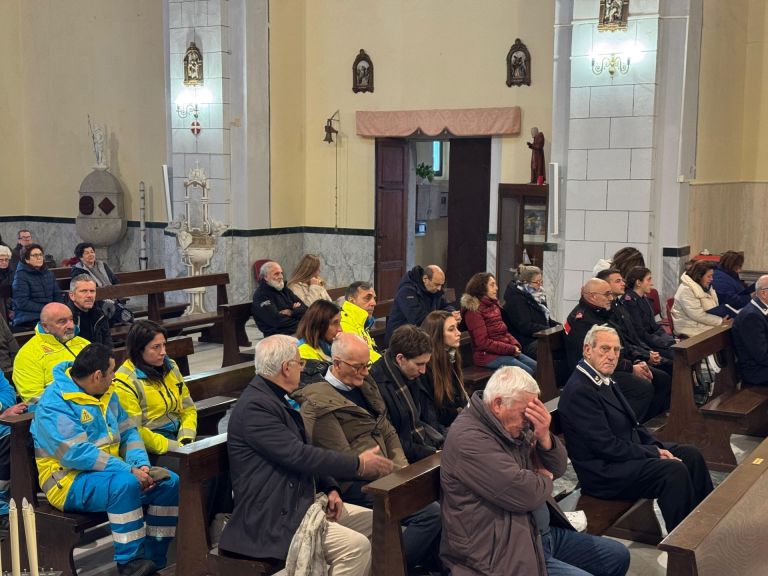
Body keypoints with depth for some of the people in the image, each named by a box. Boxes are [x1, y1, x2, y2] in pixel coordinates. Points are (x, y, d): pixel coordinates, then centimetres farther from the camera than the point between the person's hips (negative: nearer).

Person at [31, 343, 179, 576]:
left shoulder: (106, 394, 9)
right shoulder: (54, 403, -18)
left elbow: (128, 433, 10)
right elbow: (76, 454, -26)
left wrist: (142, 465, -10)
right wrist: (130, 471, -28)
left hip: (110, 470, 8)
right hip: (71, 482, -8)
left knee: (170, 482, -7)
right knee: (125, 484, -36)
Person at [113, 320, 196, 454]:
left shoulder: (170, 367, 11)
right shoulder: (124, 382, -10)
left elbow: (188, 409, 15)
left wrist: (185, 440, -4)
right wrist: (176, 448, -18)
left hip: (178, 437, 7)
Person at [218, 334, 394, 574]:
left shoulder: (274, 399, 13)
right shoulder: (254, 407, -19)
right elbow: (298, 455, -23)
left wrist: (330, 488, 0)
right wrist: (359, 464, -15)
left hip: (301, 500, 10)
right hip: (272, 517, -10)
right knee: (356, 546, -23)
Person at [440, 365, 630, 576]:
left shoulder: (513, 426, 7)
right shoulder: (469, 438, -23)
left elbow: (557, 468, 11)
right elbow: (526, 495, -28)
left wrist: (544, 437, -11)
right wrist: (544, 478, -4)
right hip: (506, 552, -10)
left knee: (618, 555, 15)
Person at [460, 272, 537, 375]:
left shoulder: (493, 305, 14)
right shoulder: (473, 310, -13)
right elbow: (483, 342, -18)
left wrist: (515, 345, -2)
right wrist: (511, 349, -15)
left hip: (507, 351, 9)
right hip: (488, 355, -9)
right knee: (527, 372, -19)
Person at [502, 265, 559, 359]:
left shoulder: (536, 295, 17)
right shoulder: (516, 299, -12)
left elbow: (547, 319, 26)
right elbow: (525, 327, -19)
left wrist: (557, 325, 4)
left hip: (540, 338, 9)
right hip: (526, 343, -9)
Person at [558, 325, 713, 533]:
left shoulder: (605, 380, 10)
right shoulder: (580, 391, -22)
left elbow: (632, 425, 18)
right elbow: (606, 446, -24)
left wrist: (656, 447, 0)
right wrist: (654, 453, -15)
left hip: (627, 451, 11)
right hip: (603, 472, -11)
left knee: (690, 454, 7)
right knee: (674, 470, -24)